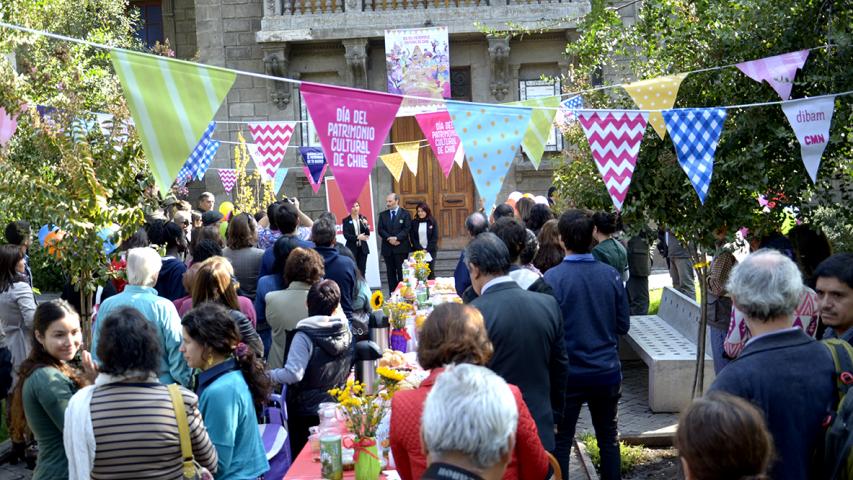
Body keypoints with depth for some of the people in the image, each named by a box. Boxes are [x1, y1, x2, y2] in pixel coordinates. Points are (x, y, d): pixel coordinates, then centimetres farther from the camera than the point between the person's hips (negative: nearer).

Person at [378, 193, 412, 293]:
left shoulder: (405, 213, 4)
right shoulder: (383, 215, 12)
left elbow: (407, 229, -6)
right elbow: (381, 230, 3)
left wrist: (396, 238, -18)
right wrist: (389, 239, -13)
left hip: (401, 247, -3)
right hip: (387, 248, 3)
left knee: (401, 272, -3)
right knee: (390, 272, 5)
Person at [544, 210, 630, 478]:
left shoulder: (552, 278, -16)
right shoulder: (611, 275, -6)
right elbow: (623, 326, 3)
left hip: (569, 374, -3)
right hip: (607, 371, 3)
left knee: (561, 441, 9)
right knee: (608, 438, 17)